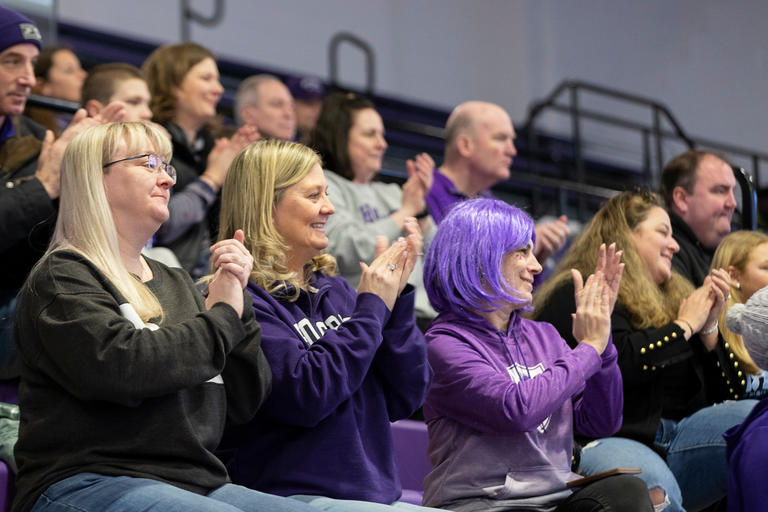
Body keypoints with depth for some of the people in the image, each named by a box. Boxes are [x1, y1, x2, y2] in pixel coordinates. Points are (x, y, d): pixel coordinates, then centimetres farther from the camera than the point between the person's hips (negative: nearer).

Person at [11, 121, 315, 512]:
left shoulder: (177, 284, 22)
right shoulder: (61, 277, 1)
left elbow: (246, 403, 17)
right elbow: (118, 366, -20)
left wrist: (237, 305, 3)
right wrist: (221, 316, -6)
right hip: (89, 480, -7)